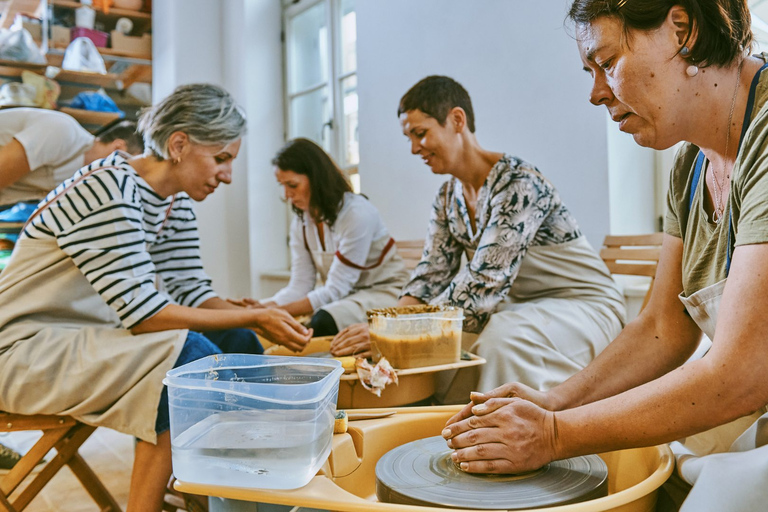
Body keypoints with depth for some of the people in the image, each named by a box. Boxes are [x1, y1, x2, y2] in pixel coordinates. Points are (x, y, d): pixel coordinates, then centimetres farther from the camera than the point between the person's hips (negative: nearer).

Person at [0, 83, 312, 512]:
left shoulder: (177, 204, 3)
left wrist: (262, 322, -14)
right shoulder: (107, 191, -25)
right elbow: (143, 312, -28)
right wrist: (254, 317, -24)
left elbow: (192, 292, 2)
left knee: (237, 342, -3)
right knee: (191, 354, -28)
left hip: (87, 338, 9)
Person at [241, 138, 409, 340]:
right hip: (345, 298, 6)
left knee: (323, 321, -33)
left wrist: (279, 311, -28)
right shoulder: (301, 222, 4)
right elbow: (299, 286, -2)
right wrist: (263, 307, -20)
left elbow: (336, 289, -22)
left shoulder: (358, 214, -21)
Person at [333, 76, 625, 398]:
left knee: (505, 334, -35)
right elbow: (431, 277, 0)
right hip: (521, 307, 8)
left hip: (584, 303, -7)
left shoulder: (518, 184, -23)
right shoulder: (447, 199, 3)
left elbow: (483, 284, -29)